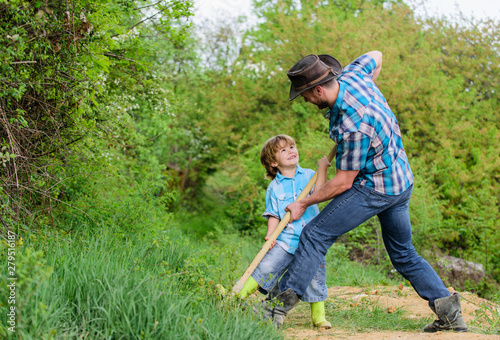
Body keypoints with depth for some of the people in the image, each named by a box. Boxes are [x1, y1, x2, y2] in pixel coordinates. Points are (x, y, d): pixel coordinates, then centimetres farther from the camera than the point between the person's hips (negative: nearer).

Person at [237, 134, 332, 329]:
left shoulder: (308, 175, 6)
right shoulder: (274, 187, 5)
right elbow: (273, 215, 3)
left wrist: (322, 168, -15)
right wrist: (270, 234, -12)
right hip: (286, 238, -1)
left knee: (315, 277, 0)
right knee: (266, 267, -13)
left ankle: (318, 315, 15)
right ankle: (239, 296, 0)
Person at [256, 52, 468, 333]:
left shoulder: (353, 127, -31)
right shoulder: (351, 75, -7)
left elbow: (344, 182, -21)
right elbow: (376, 56, 17)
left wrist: (304, 203, -9)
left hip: (375, 188, -10)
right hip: (403, 182, 10)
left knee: (316, 235, -9)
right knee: (404, 255, 18)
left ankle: (283, 304, -10)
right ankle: (449, 311, 12)